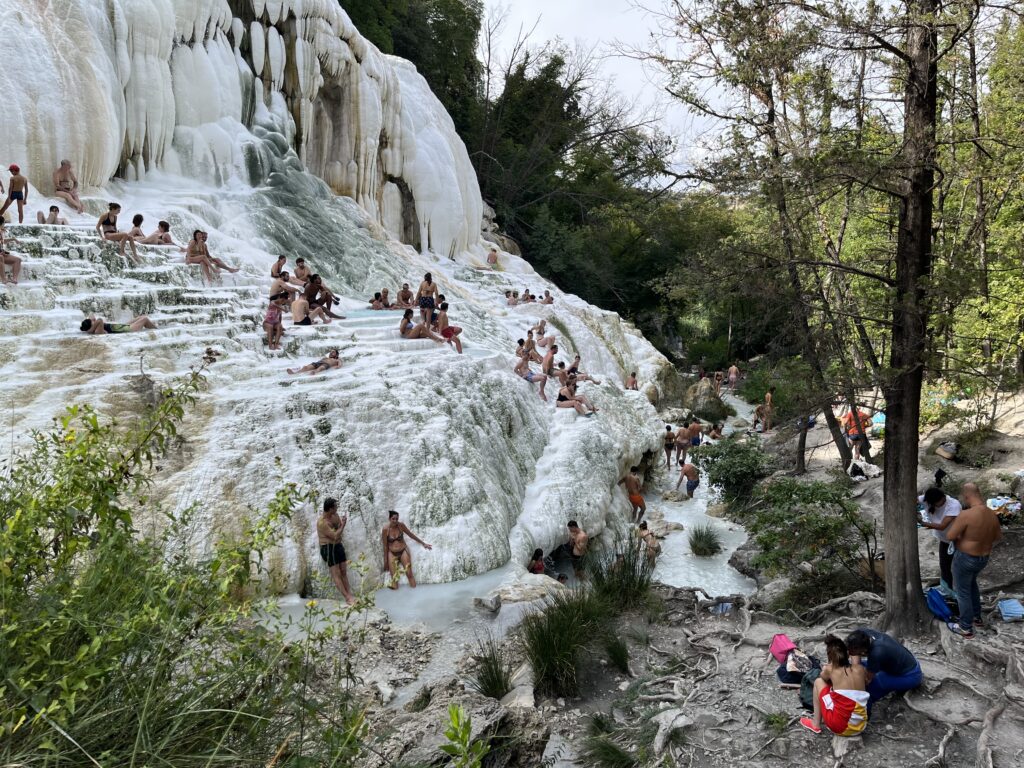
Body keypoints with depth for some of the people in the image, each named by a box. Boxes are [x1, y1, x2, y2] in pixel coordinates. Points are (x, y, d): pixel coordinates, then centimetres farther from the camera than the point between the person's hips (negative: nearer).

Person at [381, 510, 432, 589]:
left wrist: (423, 543, 12)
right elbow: (385, 546, -3)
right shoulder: (385, 529, -10)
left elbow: (411, 535, 7)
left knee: (409, 574, -12)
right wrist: (385, 561, 1)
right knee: (394, 577, -10)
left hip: (403, 551, 1)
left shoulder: (401, 525, -6)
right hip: (392, 554, -1)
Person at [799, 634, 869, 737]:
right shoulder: (860, 669, 3)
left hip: (839, 727, -4)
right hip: (860, 727, 4)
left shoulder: (828, 669, -4)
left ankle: (816, 724, 19)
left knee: (818, 682, 16)